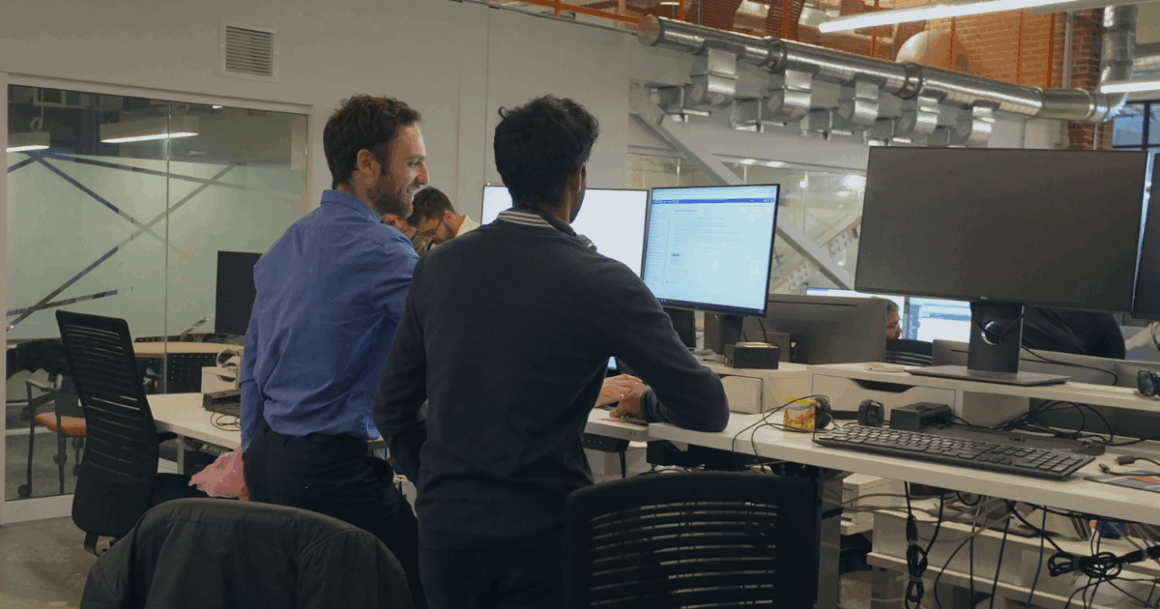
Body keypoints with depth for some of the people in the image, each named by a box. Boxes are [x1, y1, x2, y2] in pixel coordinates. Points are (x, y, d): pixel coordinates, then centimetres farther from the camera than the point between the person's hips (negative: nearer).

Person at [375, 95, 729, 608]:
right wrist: (647, 404, 14)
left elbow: (392, 407, 9)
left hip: (443, 527, 4)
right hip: (539, 536, -4)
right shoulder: (602, 283, -13)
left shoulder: (438, 265, 1)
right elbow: (708, 410, -7)